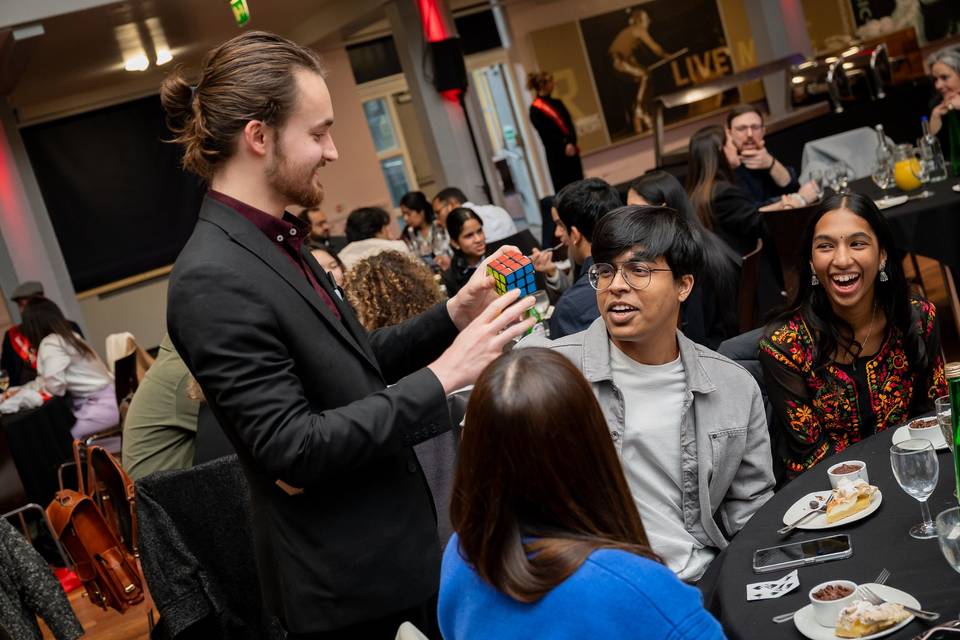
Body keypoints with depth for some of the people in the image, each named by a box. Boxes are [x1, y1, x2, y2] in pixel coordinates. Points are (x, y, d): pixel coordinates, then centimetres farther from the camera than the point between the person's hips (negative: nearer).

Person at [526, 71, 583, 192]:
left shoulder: (557, 103, 12)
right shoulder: (535, 110, -6)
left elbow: (569, 125, 3)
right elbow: (546, 133, -12)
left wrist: (571, 143, -14)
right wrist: (564, 145, -18)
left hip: (571, 150, 6)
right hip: (556, 154, -6)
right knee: (562, 186, -3)